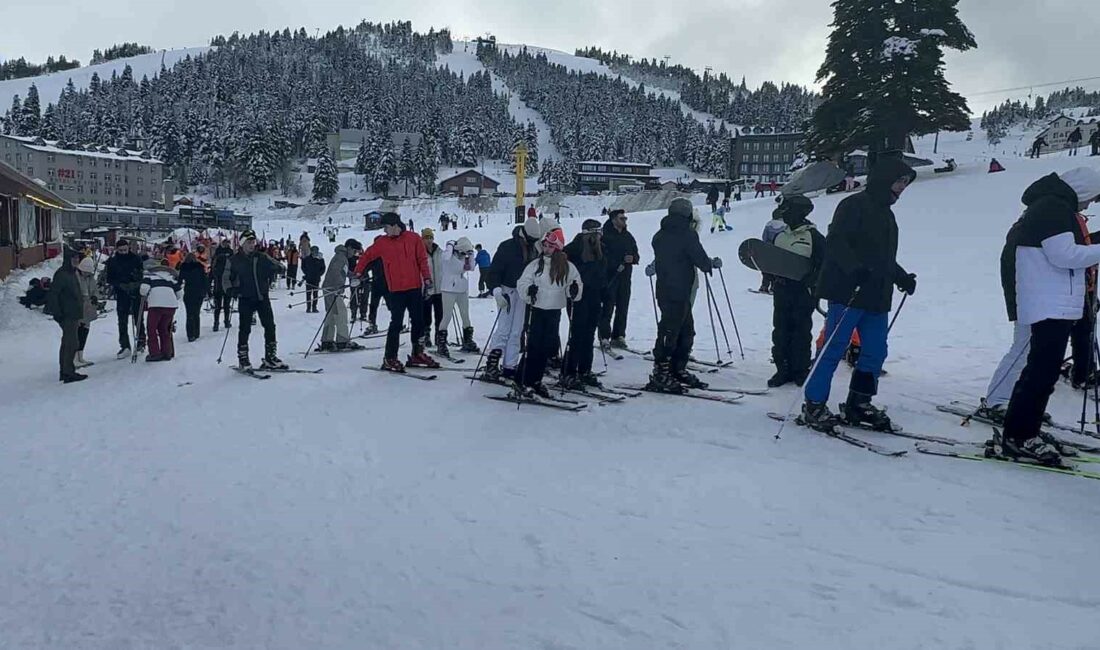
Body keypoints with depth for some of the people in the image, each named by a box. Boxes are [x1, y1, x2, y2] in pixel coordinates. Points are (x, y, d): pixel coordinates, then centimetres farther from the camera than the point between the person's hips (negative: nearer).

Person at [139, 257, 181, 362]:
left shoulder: (148, 273, 12)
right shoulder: (170, 274, 25)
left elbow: (144, 289, -4)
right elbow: (178, 293, 21)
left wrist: (145, 298, 16)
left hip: (156, 303, -4)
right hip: (171, 304, 4)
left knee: (151, 328, 9)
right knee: (164, 328, 18)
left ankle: (155, 353, 3)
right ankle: (167, 352, 15)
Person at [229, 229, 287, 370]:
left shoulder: (261, 258, 5)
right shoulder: (235, 260, -1)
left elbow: (277, 266, 14)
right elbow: (227, 278, 8)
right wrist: (234, 290, -3)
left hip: (262, 297, 3)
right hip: (245, 299, -3)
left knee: (270, 326, 2)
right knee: (245, 329, -1)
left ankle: (270, 358, 11)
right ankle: (243, 360, 10)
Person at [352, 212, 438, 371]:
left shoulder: (414, 238, 1)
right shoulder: (382, 242, 2)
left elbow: (422, 259, 2)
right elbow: (366, 256, 12)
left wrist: (427, 278, -6)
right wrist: (358, 274, 7)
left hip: (415, 288, 2)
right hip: (396, 290, -2)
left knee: (419, 321, 8)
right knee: (396, 323, -5)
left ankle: (417, 354, 21)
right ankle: (390, 358, 2)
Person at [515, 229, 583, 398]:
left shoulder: (567, 267, 1)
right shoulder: (535, 264, -3)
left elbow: (576, 283, 4)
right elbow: (522, 283, -3)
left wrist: (574, 289, -19)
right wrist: (529, 289, -24)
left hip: (555, 312, 3)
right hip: (537, 309, -3)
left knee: (548, 347, 8)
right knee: (534, 346, -5)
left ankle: (535, 380, 23)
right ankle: (522, 381, 5)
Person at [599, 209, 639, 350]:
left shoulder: (628, 236, 15)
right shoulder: (605, 235, -5)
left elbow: (636, 253, 20)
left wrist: (633, 258, -2)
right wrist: (616, 265, -18)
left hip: (625, 277, 6)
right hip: (609, 276, -6)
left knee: (623, 308, 7)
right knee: (608, 307, -7)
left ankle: (618, 336, 13)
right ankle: (604, 337, -4)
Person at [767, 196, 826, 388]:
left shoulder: (814, 237, -3)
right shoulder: (780, 237, 14)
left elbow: (823, 265, -7)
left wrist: (810, 282, -18)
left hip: (804, 292, -5)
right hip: (781, 291, 5)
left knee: (801, 332, 1)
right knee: (780, 330, 4)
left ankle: (801, 370, 10)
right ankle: (783, 368, 12)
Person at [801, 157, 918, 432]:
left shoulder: (886, 214, 23)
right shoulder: (855, 205, -7)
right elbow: (835, 243, -18)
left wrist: (902, 277, 16)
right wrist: (857, 269, -30)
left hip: (877, 297, 9)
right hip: (847, 293, -9)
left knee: (875, 352, 7)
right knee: (834, 349, -6)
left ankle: (858, 404, 19)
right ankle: (814, 405, 1)